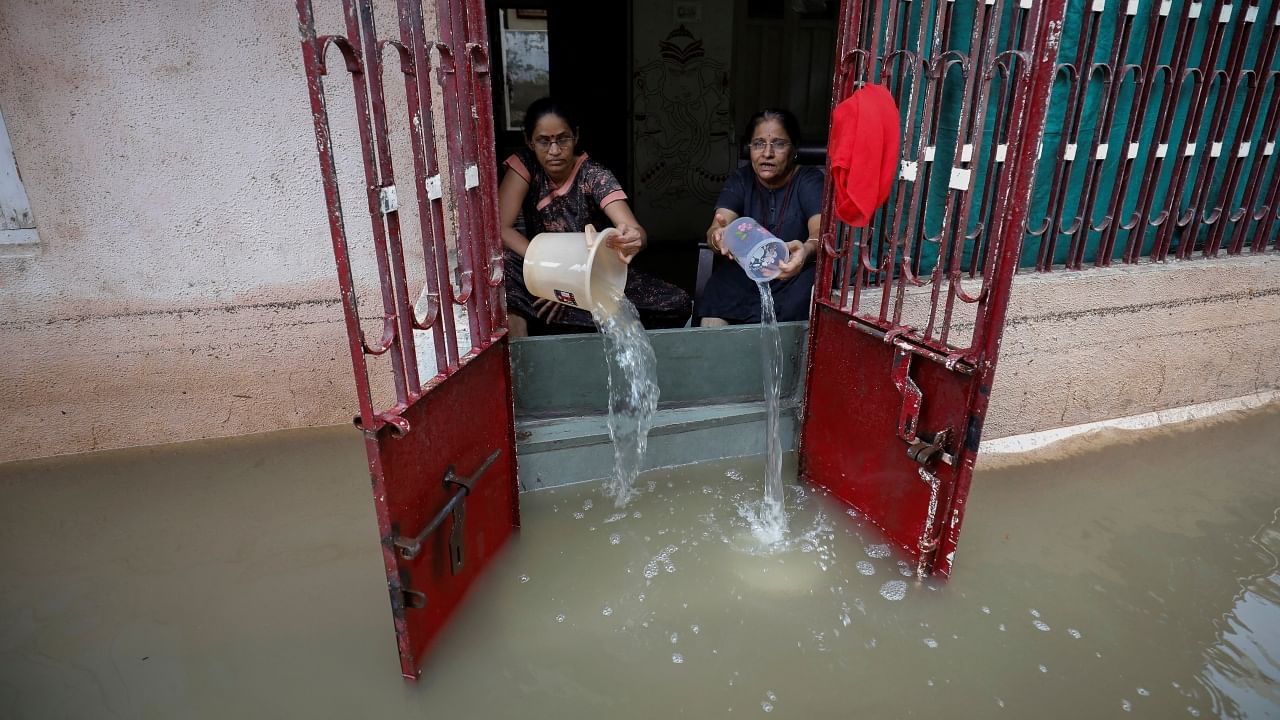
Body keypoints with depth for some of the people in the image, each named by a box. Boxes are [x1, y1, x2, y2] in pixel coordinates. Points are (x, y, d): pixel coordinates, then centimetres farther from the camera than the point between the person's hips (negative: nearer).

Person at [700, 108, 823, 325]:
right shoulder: (740, 179, 5)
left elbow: (821, 231, -20)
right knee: (712, 326, -26)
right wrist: (718, 237, -39)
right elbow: (716, 228, -12)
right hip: (741, 273, 1)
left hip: (792, 276, 0)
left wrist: (807, 251, -46)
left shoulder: (809, 180, -2)